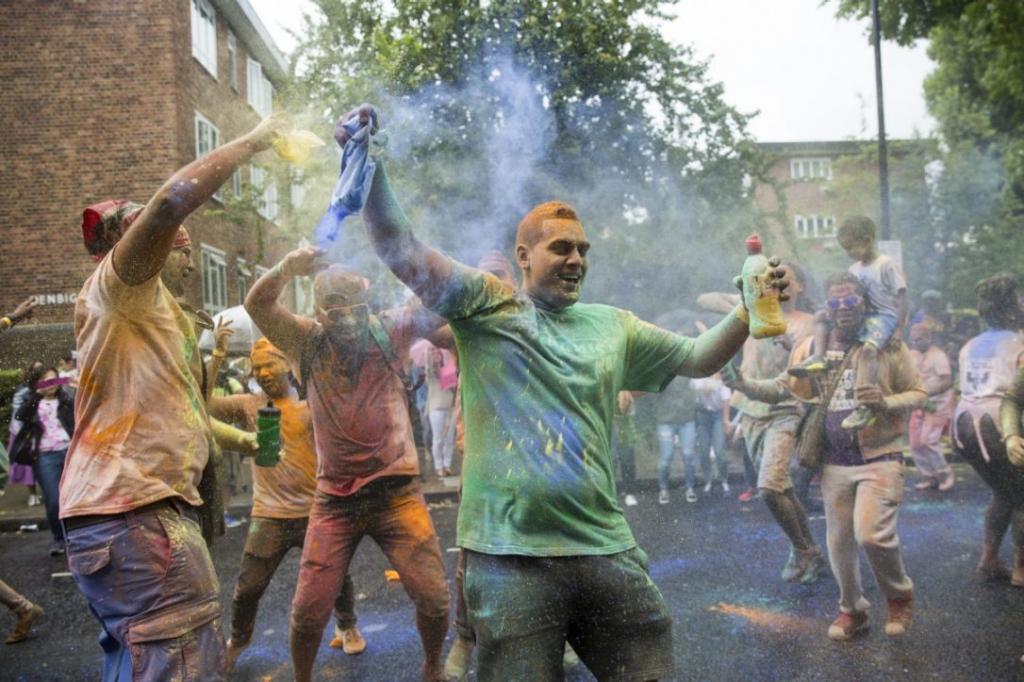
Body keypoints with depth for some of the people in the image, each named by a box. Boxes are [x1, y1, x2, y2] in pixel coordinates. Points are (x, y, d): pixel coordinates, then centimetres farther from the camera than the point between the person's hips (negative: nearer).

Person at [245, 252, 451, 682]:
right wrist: (285, 270, -34)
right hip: (335, 498, 1)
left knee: (434, 596, -3)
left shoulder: (390, 331, -4)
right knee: (309, 608, 3)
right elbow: (256, 305, -15)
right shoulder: (306, 342, -1)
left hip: (397, 493, -1)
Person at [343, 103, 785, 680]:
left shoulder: (611, 326, 14)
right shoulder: (485, 306, 1)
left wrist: (750, 311, 3)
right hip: (511, 554, -4)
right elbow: (402, 251, -8)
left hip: (607, 548, 4)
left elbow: (695, 358, 18)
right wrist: (368, 164, -17)